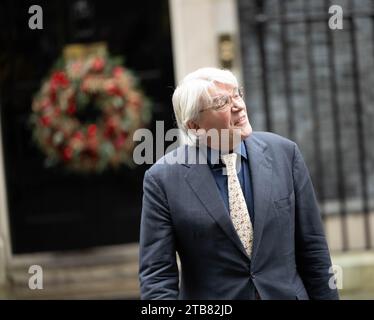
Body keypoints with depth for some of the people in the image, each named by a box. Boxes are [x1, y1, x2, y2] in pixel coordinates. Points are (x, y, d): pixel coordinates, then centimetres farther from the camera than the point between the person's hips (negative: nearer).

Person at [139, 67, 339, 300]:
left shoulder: (284, 153, -3)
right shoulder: (163, 179, -11)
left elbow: (312, 247, 1)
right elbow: (157, 275, -11)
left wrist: (326, 296, 1)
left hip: (287, 294, 2)